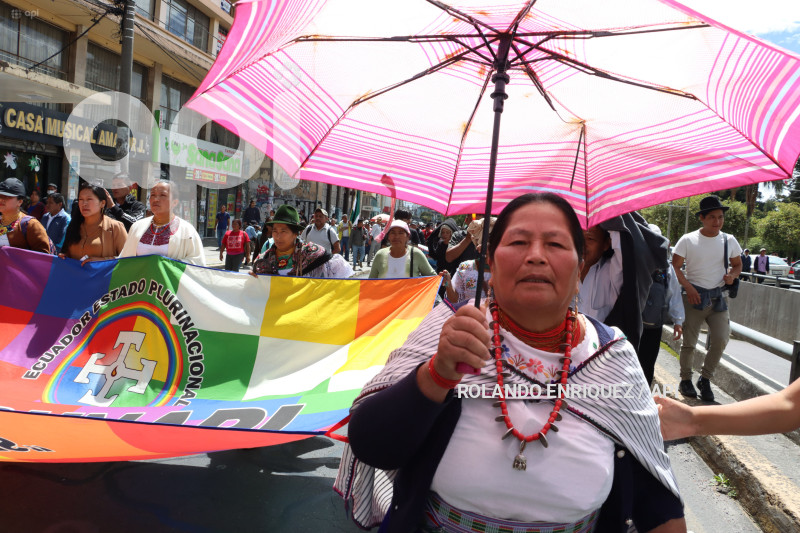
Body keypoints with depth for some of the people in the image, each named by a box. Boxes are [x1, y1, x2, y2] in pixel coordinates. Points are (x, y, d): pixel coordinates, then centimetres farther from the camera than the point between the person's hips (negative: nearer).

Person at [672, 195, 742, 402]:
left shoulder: (729, 241, 6)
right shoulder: (688, 240, -4)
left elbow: (737, 264, 18)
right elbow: (675, 267, -3)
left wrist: (732, 274, -5)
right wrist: (688, 288, -14)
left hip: (718, 297, 3)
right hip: (694, 296, -3)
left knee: (720, 340, -4)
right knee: (689, 342, 3)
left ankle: (705, 379, 16)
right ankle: (685, 379, 21)